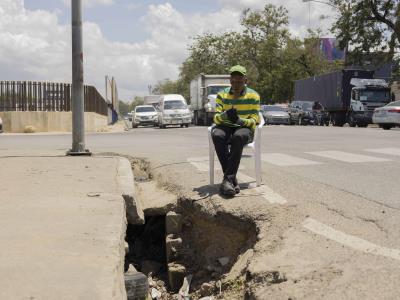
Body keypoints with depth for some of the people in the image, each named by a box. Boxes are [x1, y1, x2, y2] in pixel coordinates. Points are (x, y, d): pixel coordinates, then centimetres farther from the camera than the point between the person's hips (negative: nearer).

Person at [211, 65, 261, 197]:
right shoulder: (222, 95, 5)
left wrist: (239, 120, -28)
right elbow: (216, 118, -2)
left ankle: (228, 179, -37)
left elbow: (254, 121, -7)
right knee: (217, 134, -34)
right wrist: (225, 115, -27)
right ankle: (232, 179, -34)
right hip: (226, 127, 2)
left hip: (245, 128, -2)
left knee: (239, 136, -39)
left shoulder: (253, 96, -2)